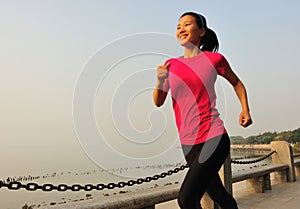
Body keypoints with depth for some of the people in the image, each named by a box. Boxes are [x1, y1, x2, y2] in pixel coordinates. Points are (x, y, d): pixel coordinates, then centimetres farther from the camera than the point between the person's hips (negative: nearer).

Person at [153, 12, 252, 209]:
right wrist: (160, 81, -13)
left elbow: (237, 83, 15)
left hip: (213, 138, -4)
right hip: (188, 143, 4)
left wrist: (245, 110, 3)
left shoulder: (214, 59, -1)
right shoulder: (171, 65, 7)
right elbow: (158, 102, 6)